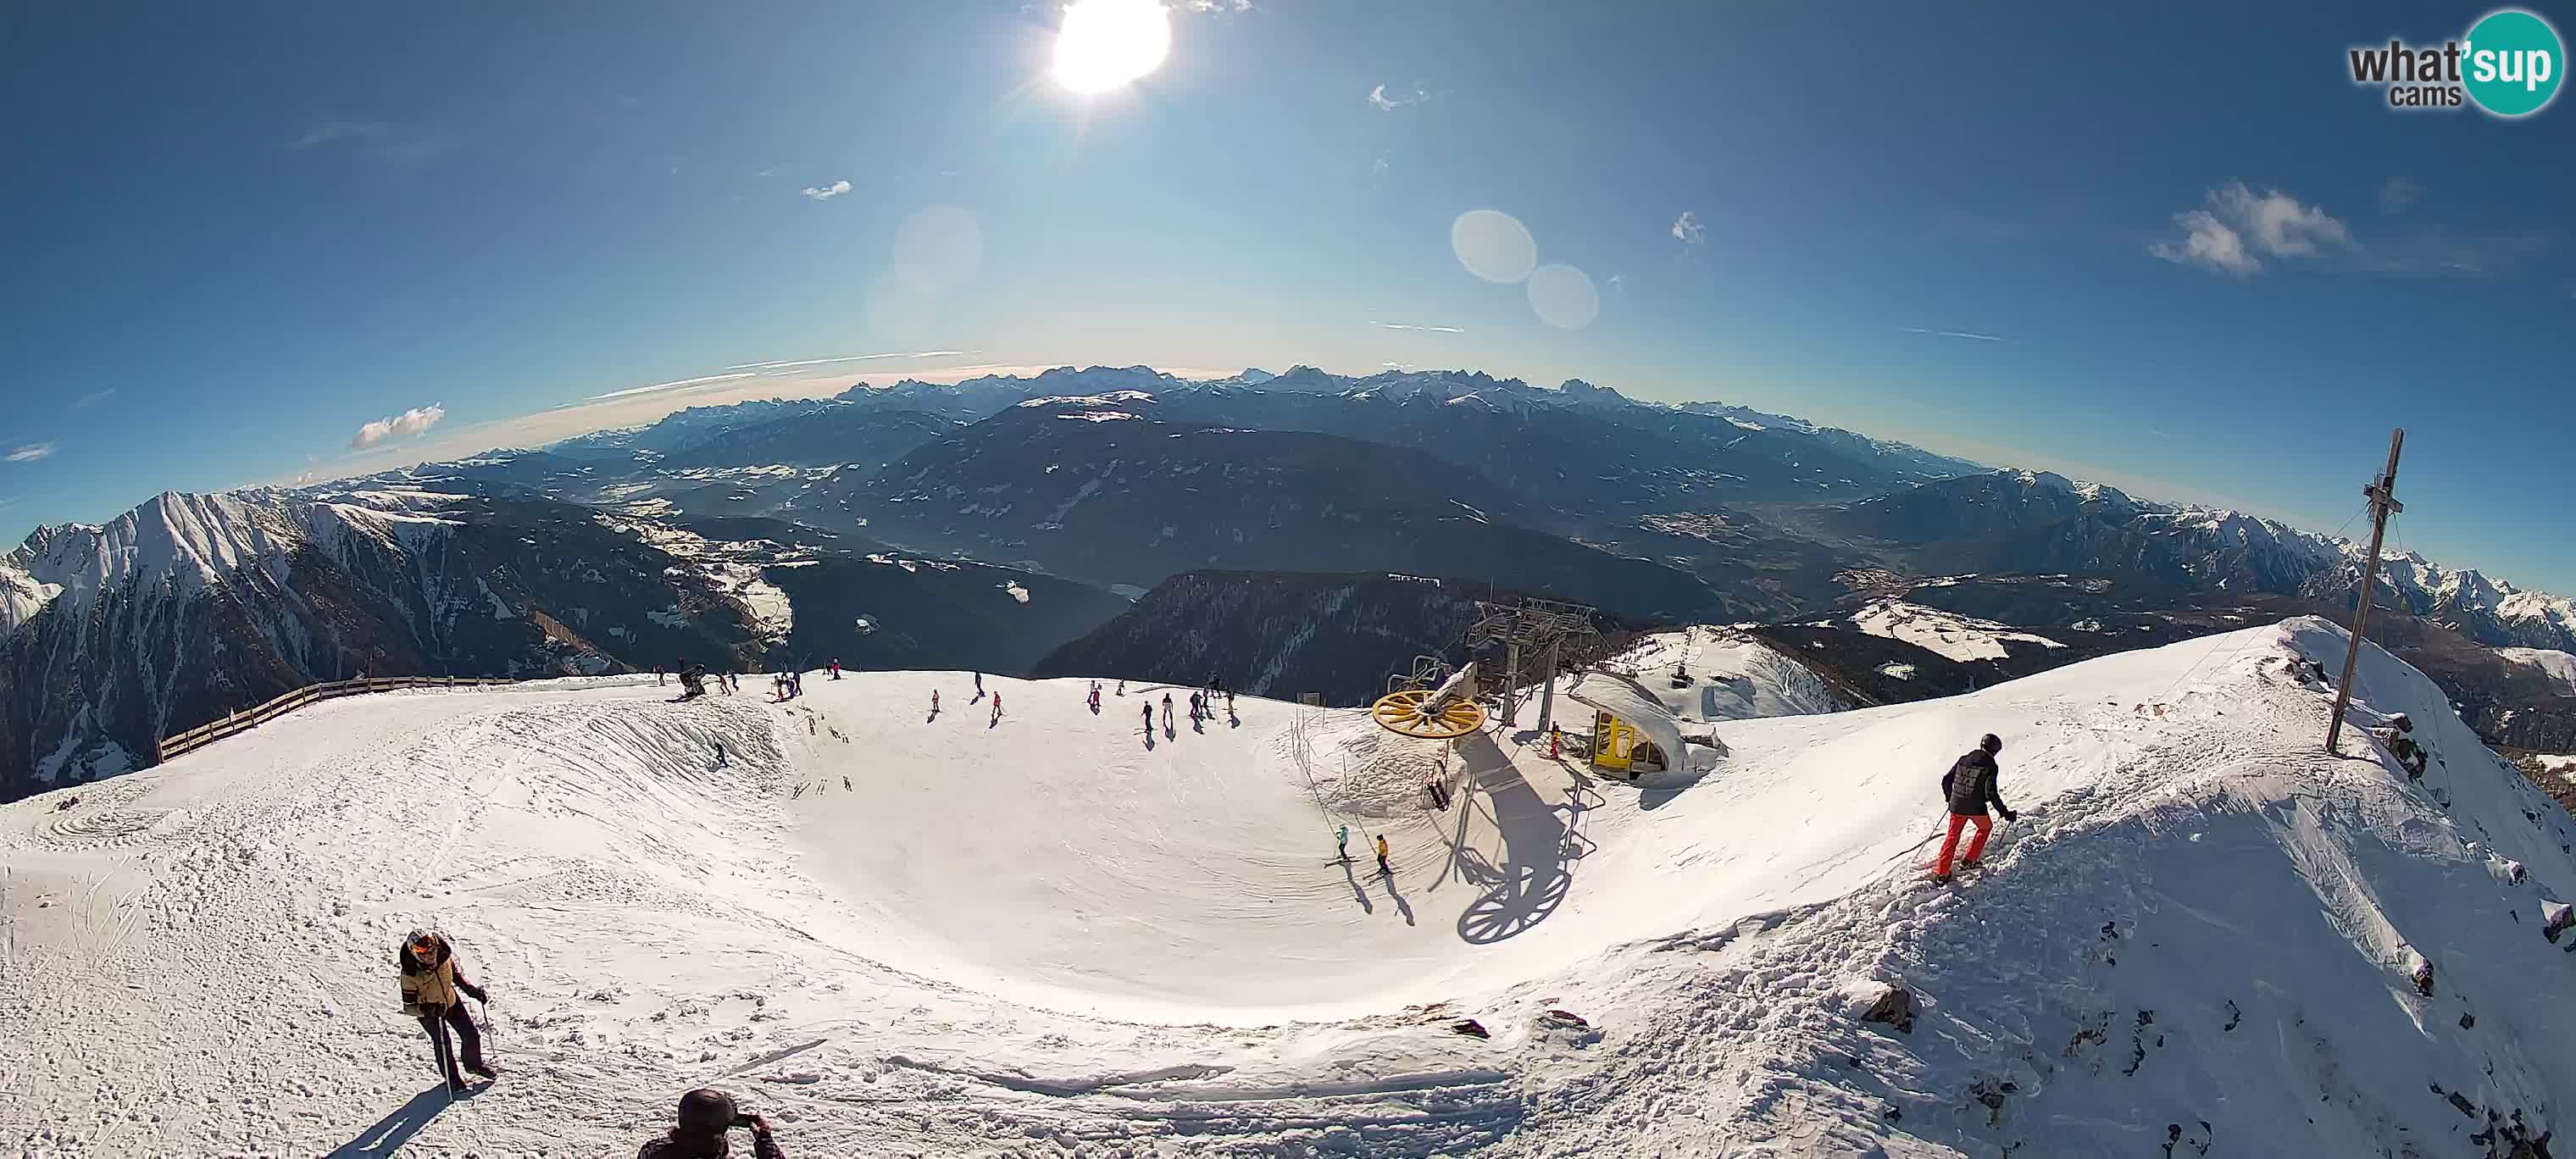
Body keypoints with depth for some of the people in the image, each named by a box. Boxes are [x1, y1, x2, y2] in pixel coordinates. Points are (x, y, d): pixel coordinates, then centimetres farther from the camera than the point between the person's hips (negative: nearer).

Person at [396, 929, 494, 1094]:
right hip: (428, 1010, -4)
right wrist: (426, 1009, -40)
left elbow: (455, 973, 0)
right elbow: (408, 1006, -23)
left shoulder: (443, 954, -22)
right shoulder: (409, 974, -32)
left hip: (451, 1000, 4)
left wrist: (471, 989, -4)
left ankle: (474, 1064, 39)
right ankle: (452, 1078, 22)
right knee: (443, 1044, -4)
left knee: (471, 1035, 11)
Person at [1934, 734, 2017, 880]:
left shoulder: (1964, 759, 6)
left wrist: (1950, 797, 28)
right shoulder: (1991, 766, -8)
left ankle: (1941, 872, 6)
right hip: (1976, 808, -4)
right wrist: (2005, 813, -6)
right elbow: (1991, 794, -14)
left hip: (1956, 806, 4)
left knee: (1953, 836, 14)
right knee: (1986, 827, 27)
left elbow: (1946, 780, 10)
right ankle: (1969, 860, 25)